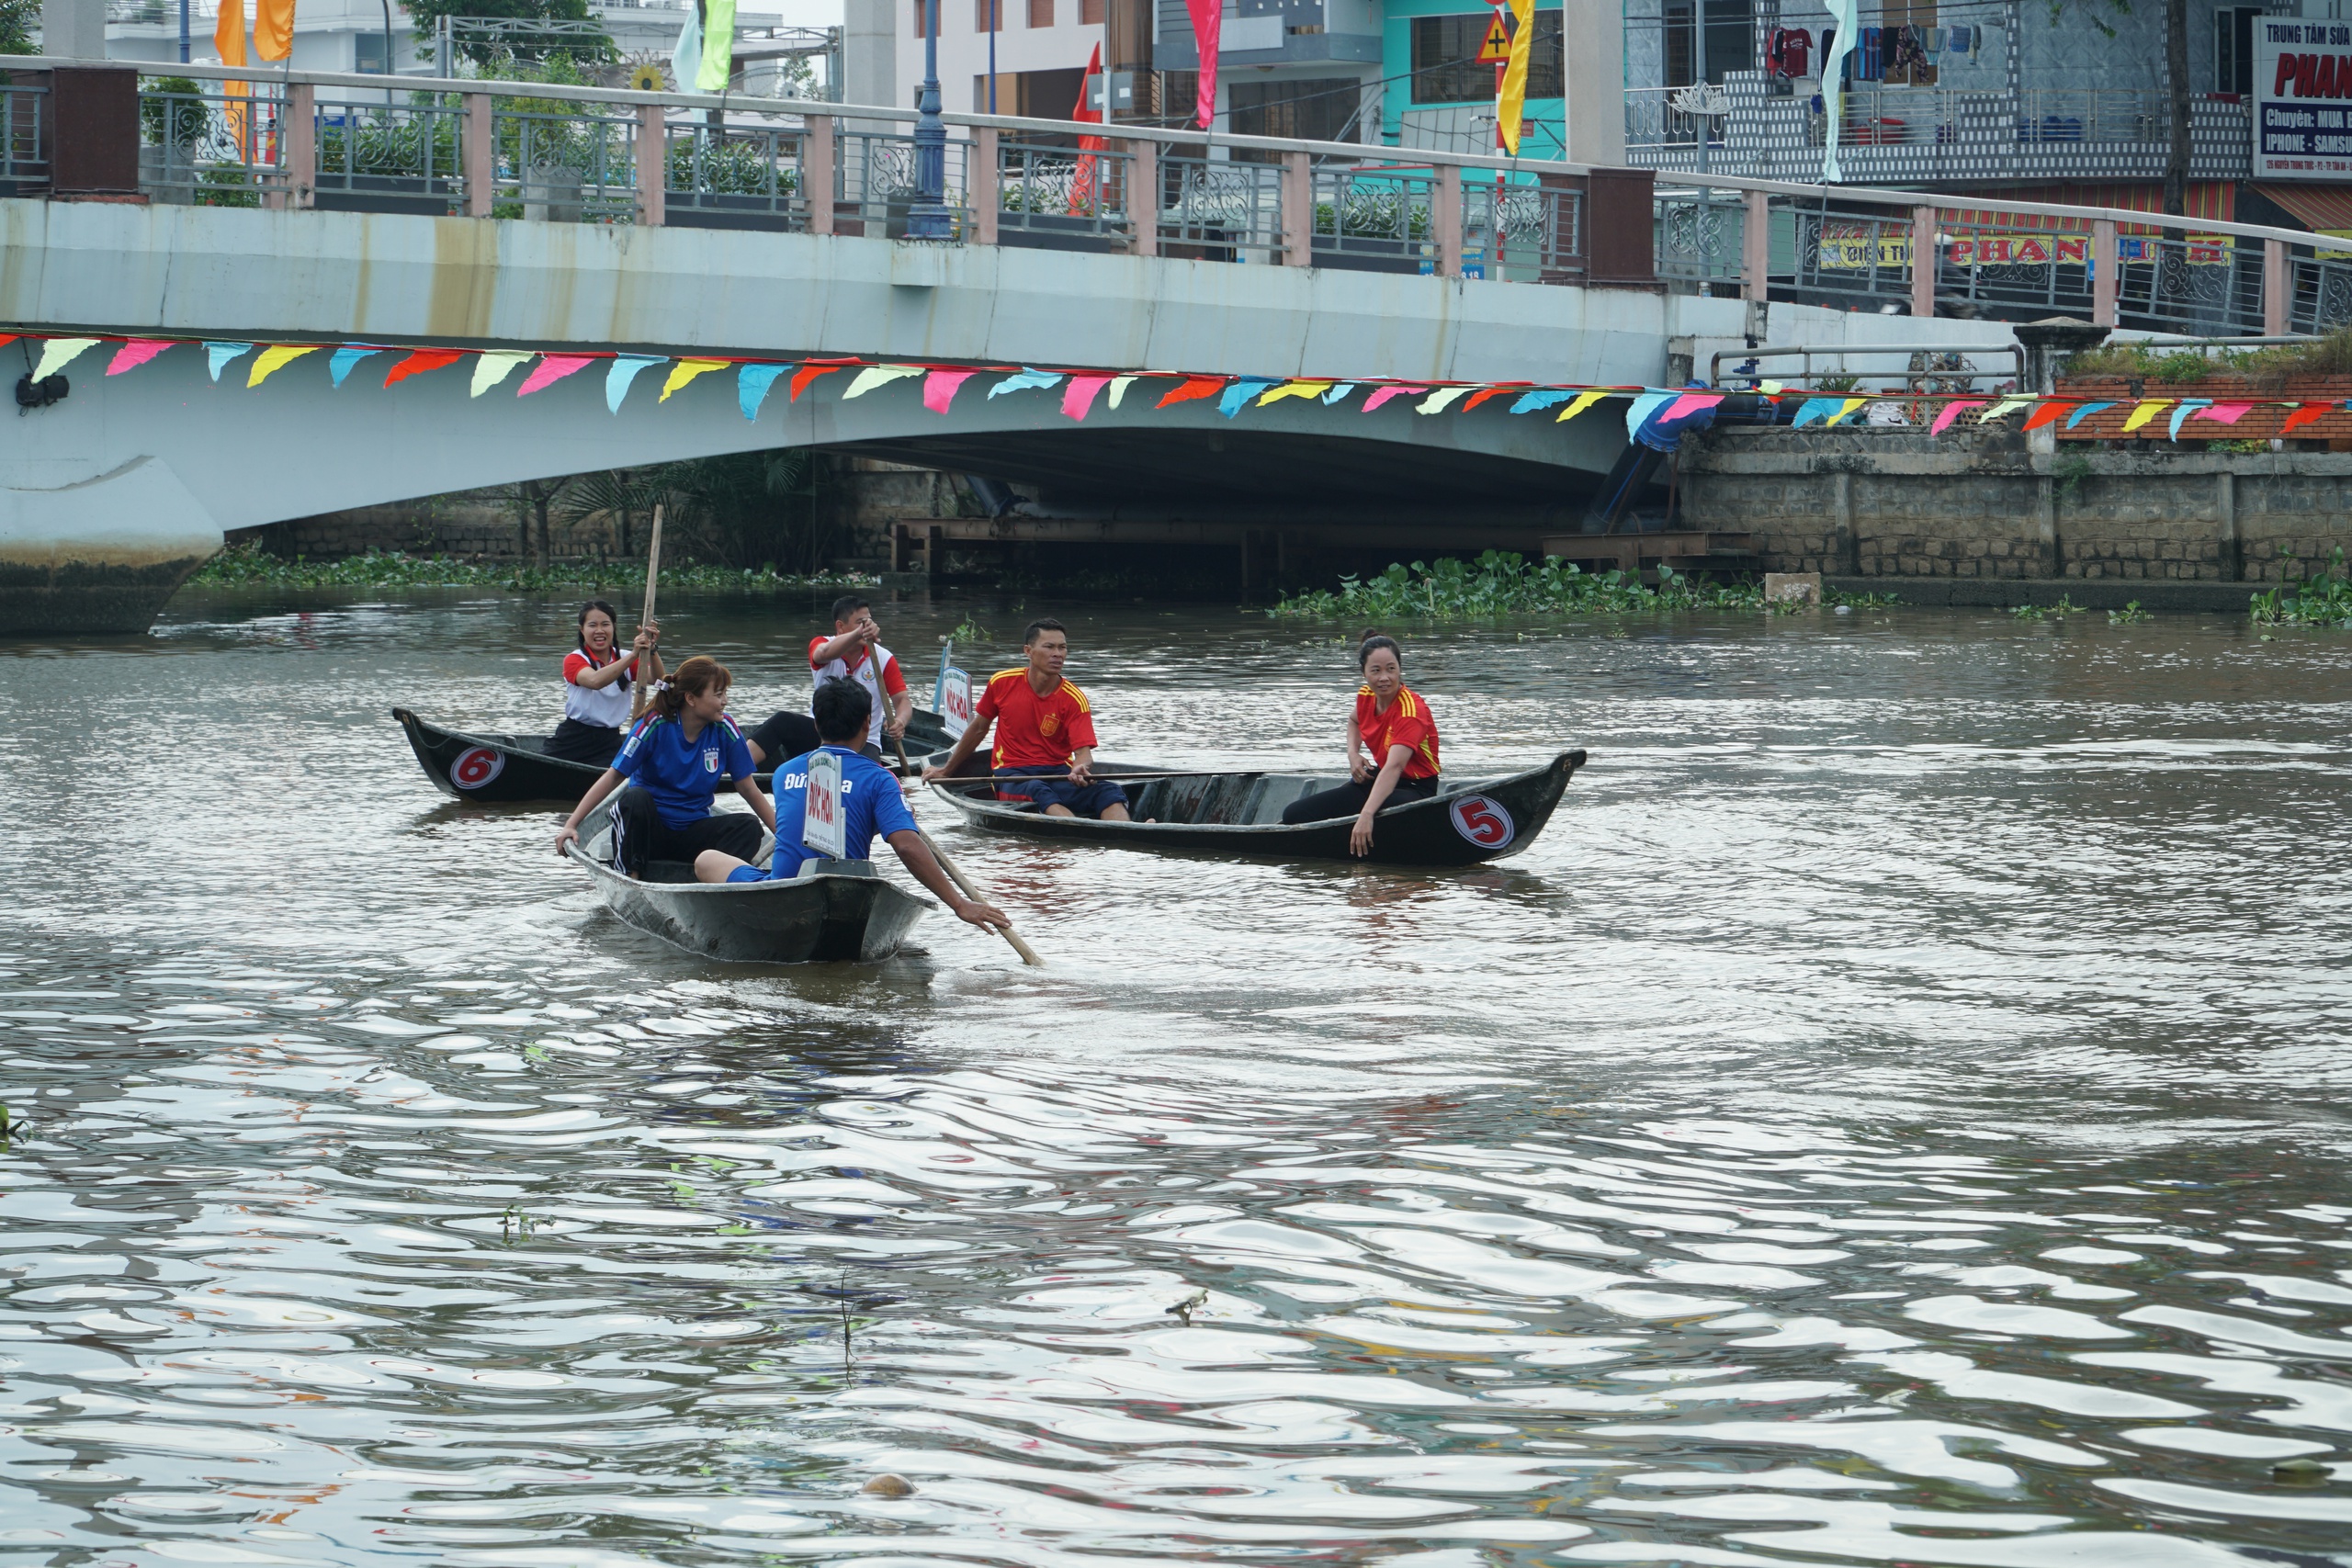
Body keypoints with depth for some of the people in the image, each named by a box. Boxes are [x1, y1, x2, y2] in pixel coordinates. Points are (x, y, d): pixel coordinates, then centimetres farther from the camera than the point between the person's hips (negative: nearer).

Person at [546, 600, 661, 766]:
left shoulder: (625, 659, 9)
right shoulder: (574, 659, -4)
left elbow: (657, 679, -9)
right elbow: (595, 681, -27)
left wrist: (651, 650, -28)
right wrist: (634, 655, -37)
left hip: (610, 742, 2)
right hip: (573, 742, -2)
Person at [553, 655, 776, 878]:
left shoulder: (724, 730, -3)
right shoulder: (656, 726, -12)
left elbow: (748, 790, 3)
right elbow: (613, 776, -13)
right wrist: (571, 825, -19)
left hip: (693, 831, 3)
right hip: (649, 828, -3)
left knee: (749, 827, -22)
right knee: (635, 797, -34)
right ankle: (630, 874, -30)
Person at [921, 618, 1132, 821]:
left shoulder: (1074, 700, -1)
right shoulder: (1002, 683, 3)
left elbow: (1083, 751, -11)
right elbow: (978, 729, 18)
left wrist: (1080, 768, -36)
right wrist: (946, 771, 28)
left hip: (1058, 773, 2)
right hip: (1012, 775, -1)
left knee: (1108, 791, -29)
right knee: (1037, 791, -39)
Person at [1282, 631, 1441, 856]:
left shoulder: (1411, 710, -25)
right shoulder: (1366, 696, -1)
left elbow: (1394, 767, -39)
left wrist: (1366, 815, -52)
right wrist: (1353, 754, 4)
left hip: (1415, 790, -8)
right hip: (1377, 778, 8)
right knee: (1295, 814, -3)